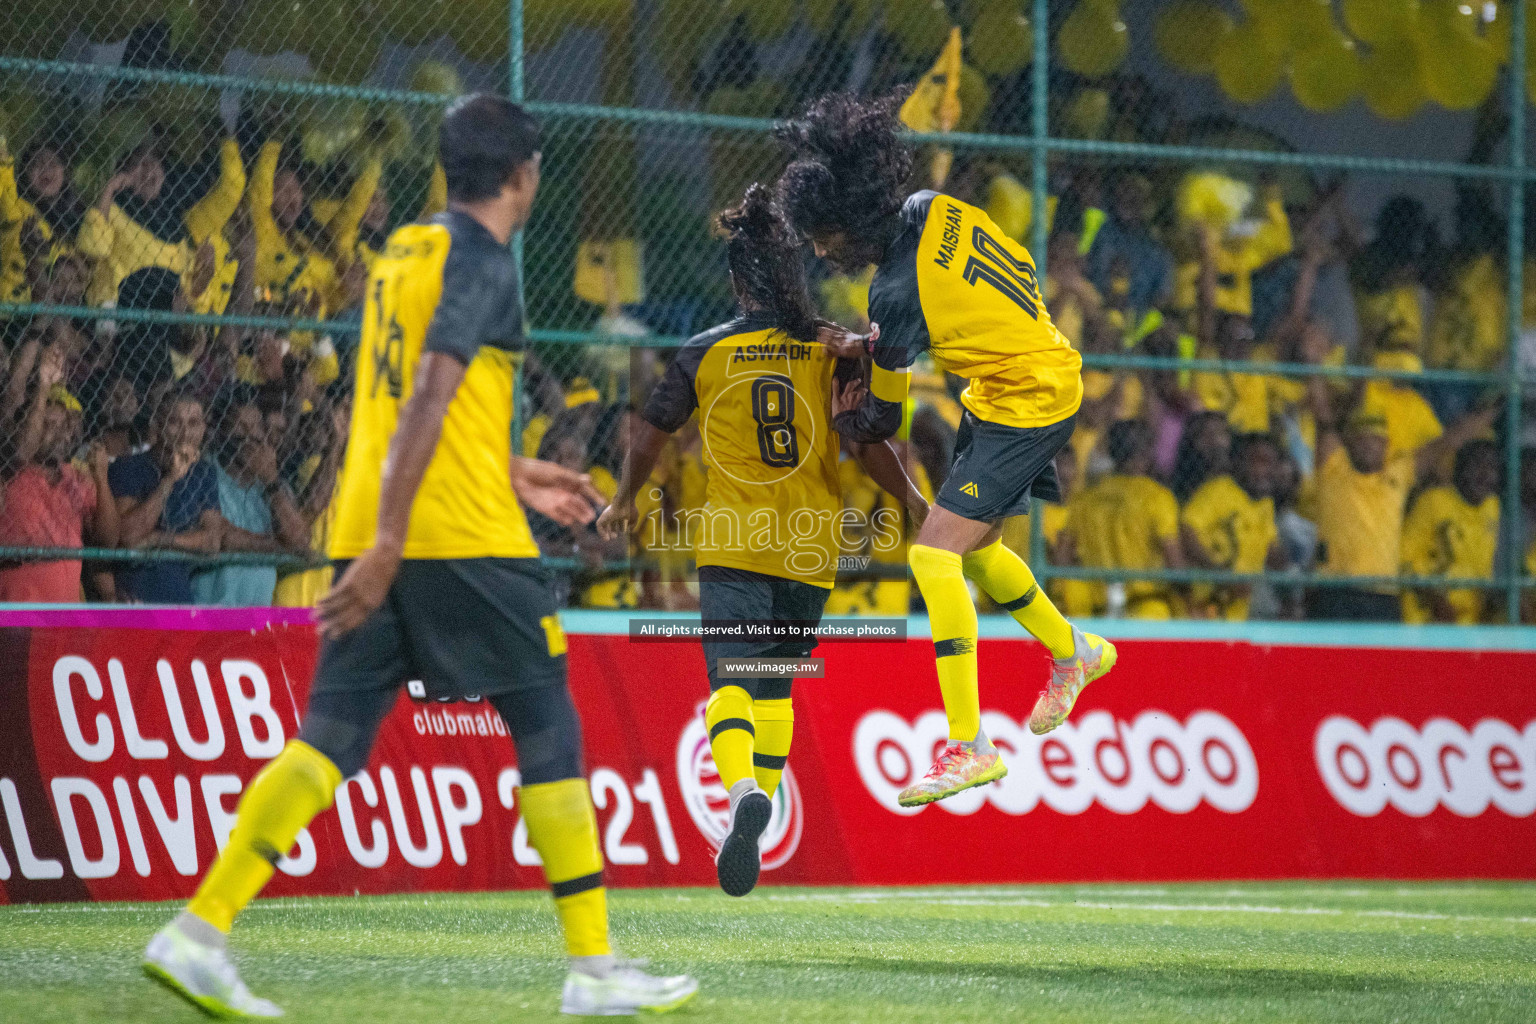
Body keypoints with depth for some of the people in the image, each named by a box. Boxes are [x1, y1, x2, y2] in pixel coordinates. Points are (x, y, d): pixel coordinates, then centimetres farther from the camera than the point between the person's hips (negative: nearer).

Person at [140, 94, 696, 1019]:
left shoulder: (405, 251, 18)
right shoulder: (481, 261, -8)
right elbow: (425, 403, -18)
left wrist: (513, 473, 33)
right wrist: (387, 548, -24)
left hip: (372, 530, 8)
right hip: (464, 539, -8)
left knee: (331, 741, 4)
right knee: (549, 732, 3)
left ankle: (200, 931, -8)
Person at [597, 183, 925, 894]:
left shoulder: (704, 354, -1)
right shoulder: (832, 350, -2)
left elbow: (649, 438, 6)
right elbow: (869, 442, -7)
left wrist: (624, 502, 24)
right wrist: (916, 503, 9)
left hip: (732, 547, -2)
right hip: (811, 547, 2)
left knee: (730, 679, -10)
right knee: (776, 682, 20)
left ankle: (743, 789, -38)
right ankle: (759, 813, 19)